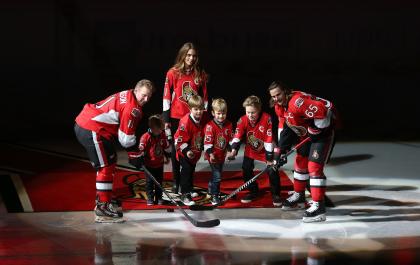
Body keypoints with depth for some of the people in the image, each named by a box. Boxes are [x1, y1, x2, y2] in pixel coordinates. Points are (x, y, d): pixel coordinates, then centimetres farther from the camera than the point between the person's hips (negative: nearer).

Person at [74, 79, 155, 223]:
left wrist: (133, 151, 24)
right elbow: (126, 136, -14)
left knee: (111, 161, 22)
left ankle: (103, 200, 34)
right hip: (91, 130, -11)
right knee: (106, 166, -9)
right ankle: (102, 207, -9)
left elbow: (124, 130, 24)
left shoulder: (126, 96, 15)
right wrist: (134, 154, -2)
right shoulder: (132, 107, -16)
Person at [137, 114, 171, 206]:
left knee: (159, 181, 11)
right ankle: (150, 198, 11)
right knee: (150, 181, 2)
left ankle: (159, 197, 22)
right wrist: (141, 160, -17)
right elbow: (141, 150, -15)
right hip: (149, 165, -4)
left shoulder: (163, 136, -2)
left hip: (159, 164, 4)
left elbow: (166, 147, 13)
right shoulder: (145, 137, -18)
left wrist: (167, 157, 18)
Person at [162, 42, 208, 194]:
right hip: (176, 118, -2)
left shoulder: (200, 74, 3)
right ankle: (176, 182, 17)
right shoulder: (173, 73, -4)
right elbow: (166, 97, -3)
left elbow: (204, 97, 8)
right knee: (176, 149, 7)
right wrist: (166, 119, -5)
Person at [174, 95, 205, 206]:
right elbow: (179, 139, -25)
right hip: (185, 154, -7)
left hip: (195, 153, 8)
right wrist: (186, 151, -32)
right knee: (186, 171, -11)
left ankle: (189, 190, 37)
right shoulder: (185, 121, -26)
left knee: (191, 171, 21)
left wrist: (201, 147, 16)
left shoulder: (202, 120, -4)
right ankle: (185, 195, -8)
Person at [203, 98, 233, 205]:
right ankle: (214, 196, -3)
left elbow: (230, 139, 12)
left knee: (217, 174, 19)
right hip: (213, 155, -6)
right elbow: (207, 141, -18)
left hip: (222, 154, 6)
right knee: (217, 176, -11)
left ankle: (211, 189, 38)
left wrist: (230, 150, 4)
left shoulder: (228, 125, 2)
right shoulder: (210, 126, -16)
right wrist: (210, 154, -23)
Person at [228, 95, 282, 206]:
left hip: (265, 150, -3)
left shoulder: (267, 119, -29)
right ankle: (253, 192, 19)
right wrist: (234, 150, -40)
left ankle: (276, 194, 9)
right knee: (246, 169, -2)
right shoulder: (243, 120, -20)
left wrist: (269, 158, -23)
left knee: (272, 171, -10)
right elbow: (237, 135, -23)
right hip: (250, 150, 3)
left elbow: (269, 139, -26)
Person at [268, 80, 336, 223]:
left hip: (322, 130, -10)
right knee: (300, 162, 19)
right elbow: (287, 127, 13)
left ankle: (318, 207, -18)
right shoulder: (281, 106, 2)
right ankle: (298, 197, 38)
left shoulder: (297, 101, -30)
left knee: (314, 166, -17)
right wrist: (282, 150, 7)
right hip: (307, 134, 10)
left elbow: (321, 111, -37)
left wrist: (315, 130, -22)